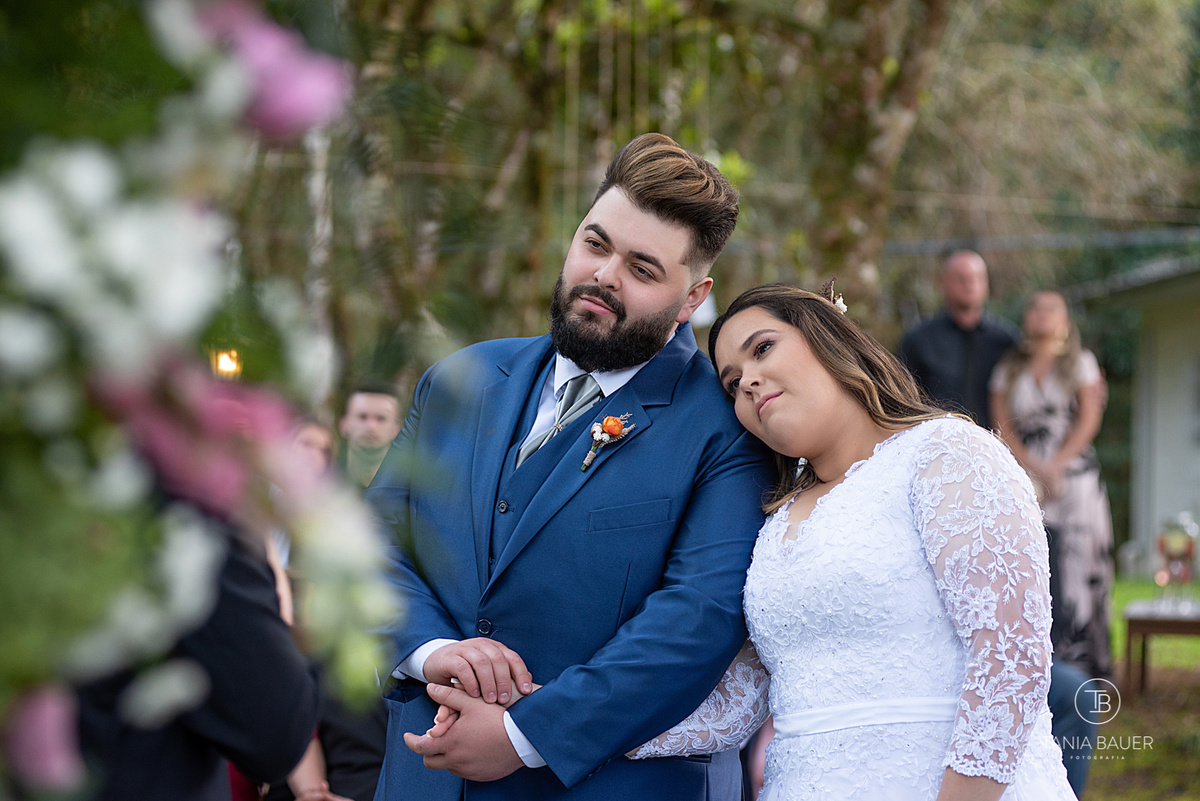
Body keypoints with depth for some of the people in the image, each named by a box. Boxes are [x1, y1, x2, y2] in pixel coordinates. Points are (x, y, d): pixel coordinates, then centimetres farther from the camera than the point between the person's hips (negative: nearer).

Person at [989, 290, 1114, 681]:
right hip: (1026, 480, 1)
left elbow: (1089, 420, 1)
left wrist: (1055, 466, -9)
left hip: (1075, 475, -1)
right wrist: (1035, 469, -9)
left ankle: (1083, 657, -6)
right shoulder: (1008, 371, 15)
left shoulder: (1080, 363, 12)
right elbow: (1003, 428, 6)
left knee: (1078, 561, -8)